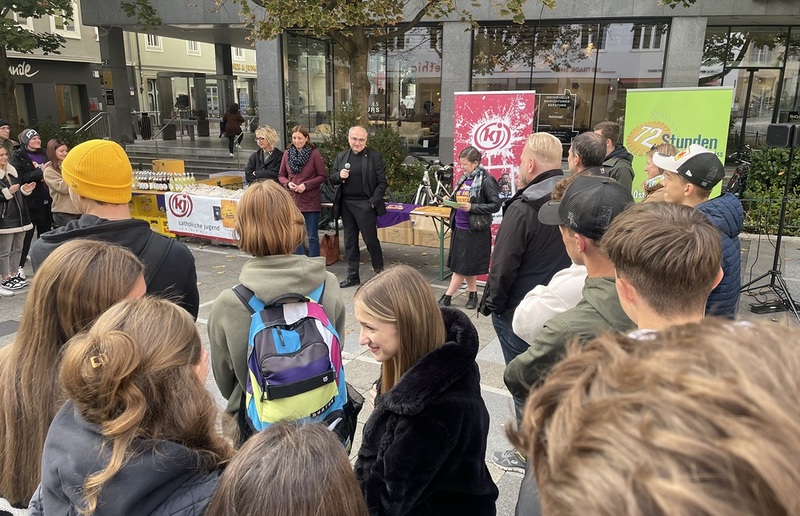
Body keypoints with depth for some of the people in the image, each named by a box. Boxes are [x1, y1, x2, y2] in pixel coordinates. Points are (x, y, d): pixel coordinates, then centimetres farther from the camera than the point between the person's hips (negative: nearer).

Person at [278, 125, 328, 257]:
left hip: (311, 202, -4)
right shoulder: (287, 154, 6)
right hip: (292, 200, 4)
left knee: (312, 237, 3)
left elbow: (323, 176, -4)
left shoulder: (314, 154, -6)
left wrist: (306, 185, -15)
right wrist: (288, 183, -7)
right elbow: (281, 175, 14)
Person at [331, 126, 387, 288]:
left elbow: (382, 182, -4)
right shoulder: (341, 156, 10)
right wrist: (339, 175, -9)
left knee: (371, 240, 0)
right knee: (350, 241, 11)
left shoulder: (374, 156, -3)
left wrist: (373, 202, -13)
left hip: (365, 205, -5)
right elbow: (332, 179, 13)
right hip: (346, 204, 5)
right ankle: (352, 276, 21)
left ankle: (379, 272, 19)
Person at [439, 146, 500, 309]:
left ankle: (447, 297, 8)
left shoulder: (486, 180, -11)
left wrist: (472, 207, -20)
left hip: (475, 231, -7)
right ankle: (472, 295, 26)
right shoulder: (464, 179, 10)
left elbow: (496, 205, -14)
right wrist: (450, 201, 0)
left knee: (463, 267, 1)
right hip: (459, 228, 7)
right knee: (466, 267, 13)